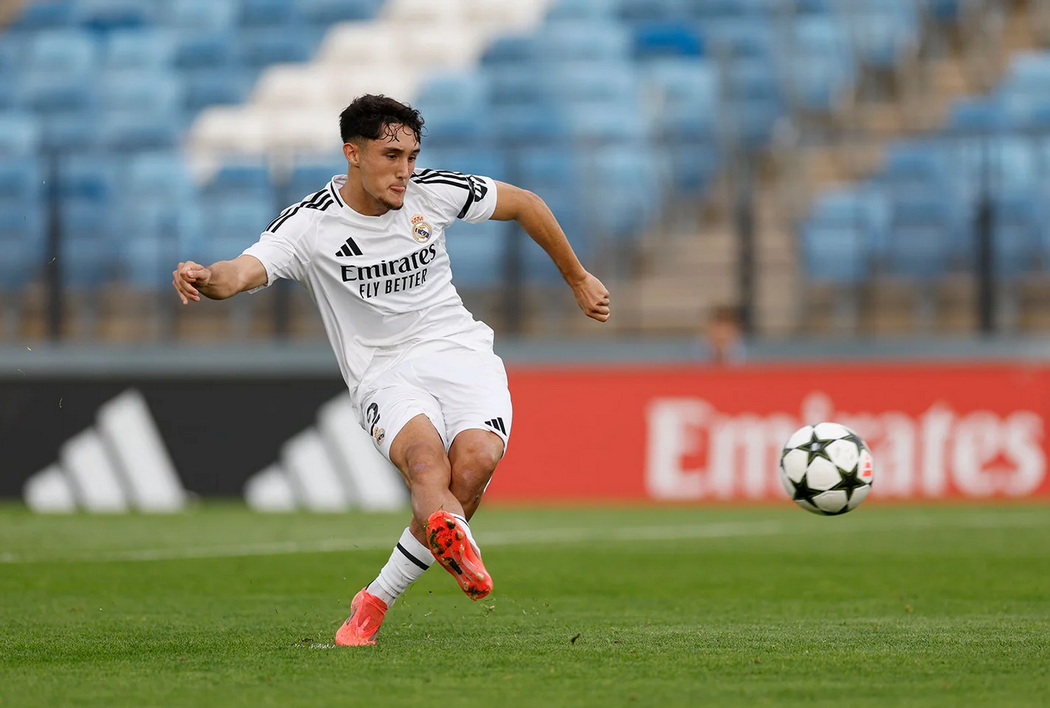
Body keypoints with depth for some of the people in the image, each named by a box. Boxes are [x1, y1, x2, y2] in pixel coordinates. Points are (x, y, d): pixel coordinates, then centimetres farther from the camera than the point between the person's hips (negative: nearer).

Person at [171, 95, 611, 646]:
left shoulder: (432, 192, 0)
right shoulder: (309, 225, -9)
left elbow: (526, 205, 15)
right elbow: (244, 271, -25)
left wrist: (578, 280, 24)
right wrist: (207, 279, -50)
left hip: (459, 352, 2)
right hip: (383, 373, -2)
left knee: (475, 462, -27)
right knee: (425, 456, -34)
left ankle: (375, 602, -15)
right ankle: (455, 543, -67)